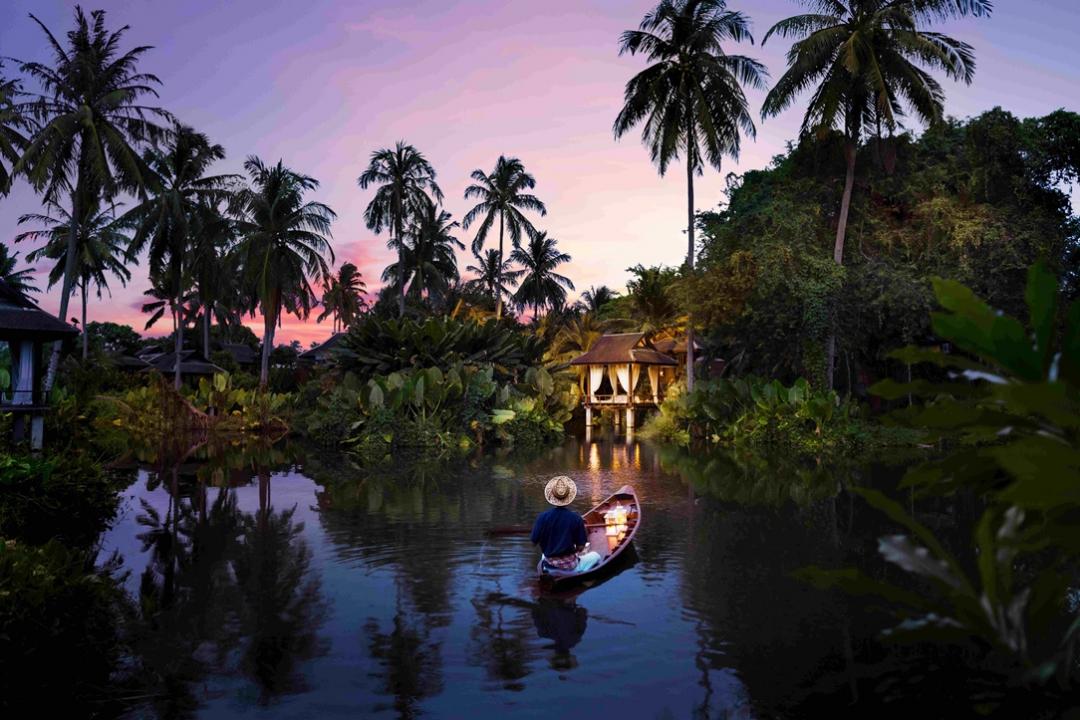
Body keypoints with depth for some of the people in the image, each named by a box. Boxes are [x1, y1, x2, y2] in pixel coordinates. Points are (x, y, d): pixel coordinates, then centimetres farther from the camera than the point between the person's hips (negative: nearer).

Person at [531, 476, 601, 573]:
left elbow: (534, 542, -4)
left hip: (549, 565, 3)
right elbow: (580, 547, -10)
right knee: (595, 556, 22)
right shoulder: (576, 518, -15)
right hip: (569, 566, -3)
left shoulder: (542, 517, -11)